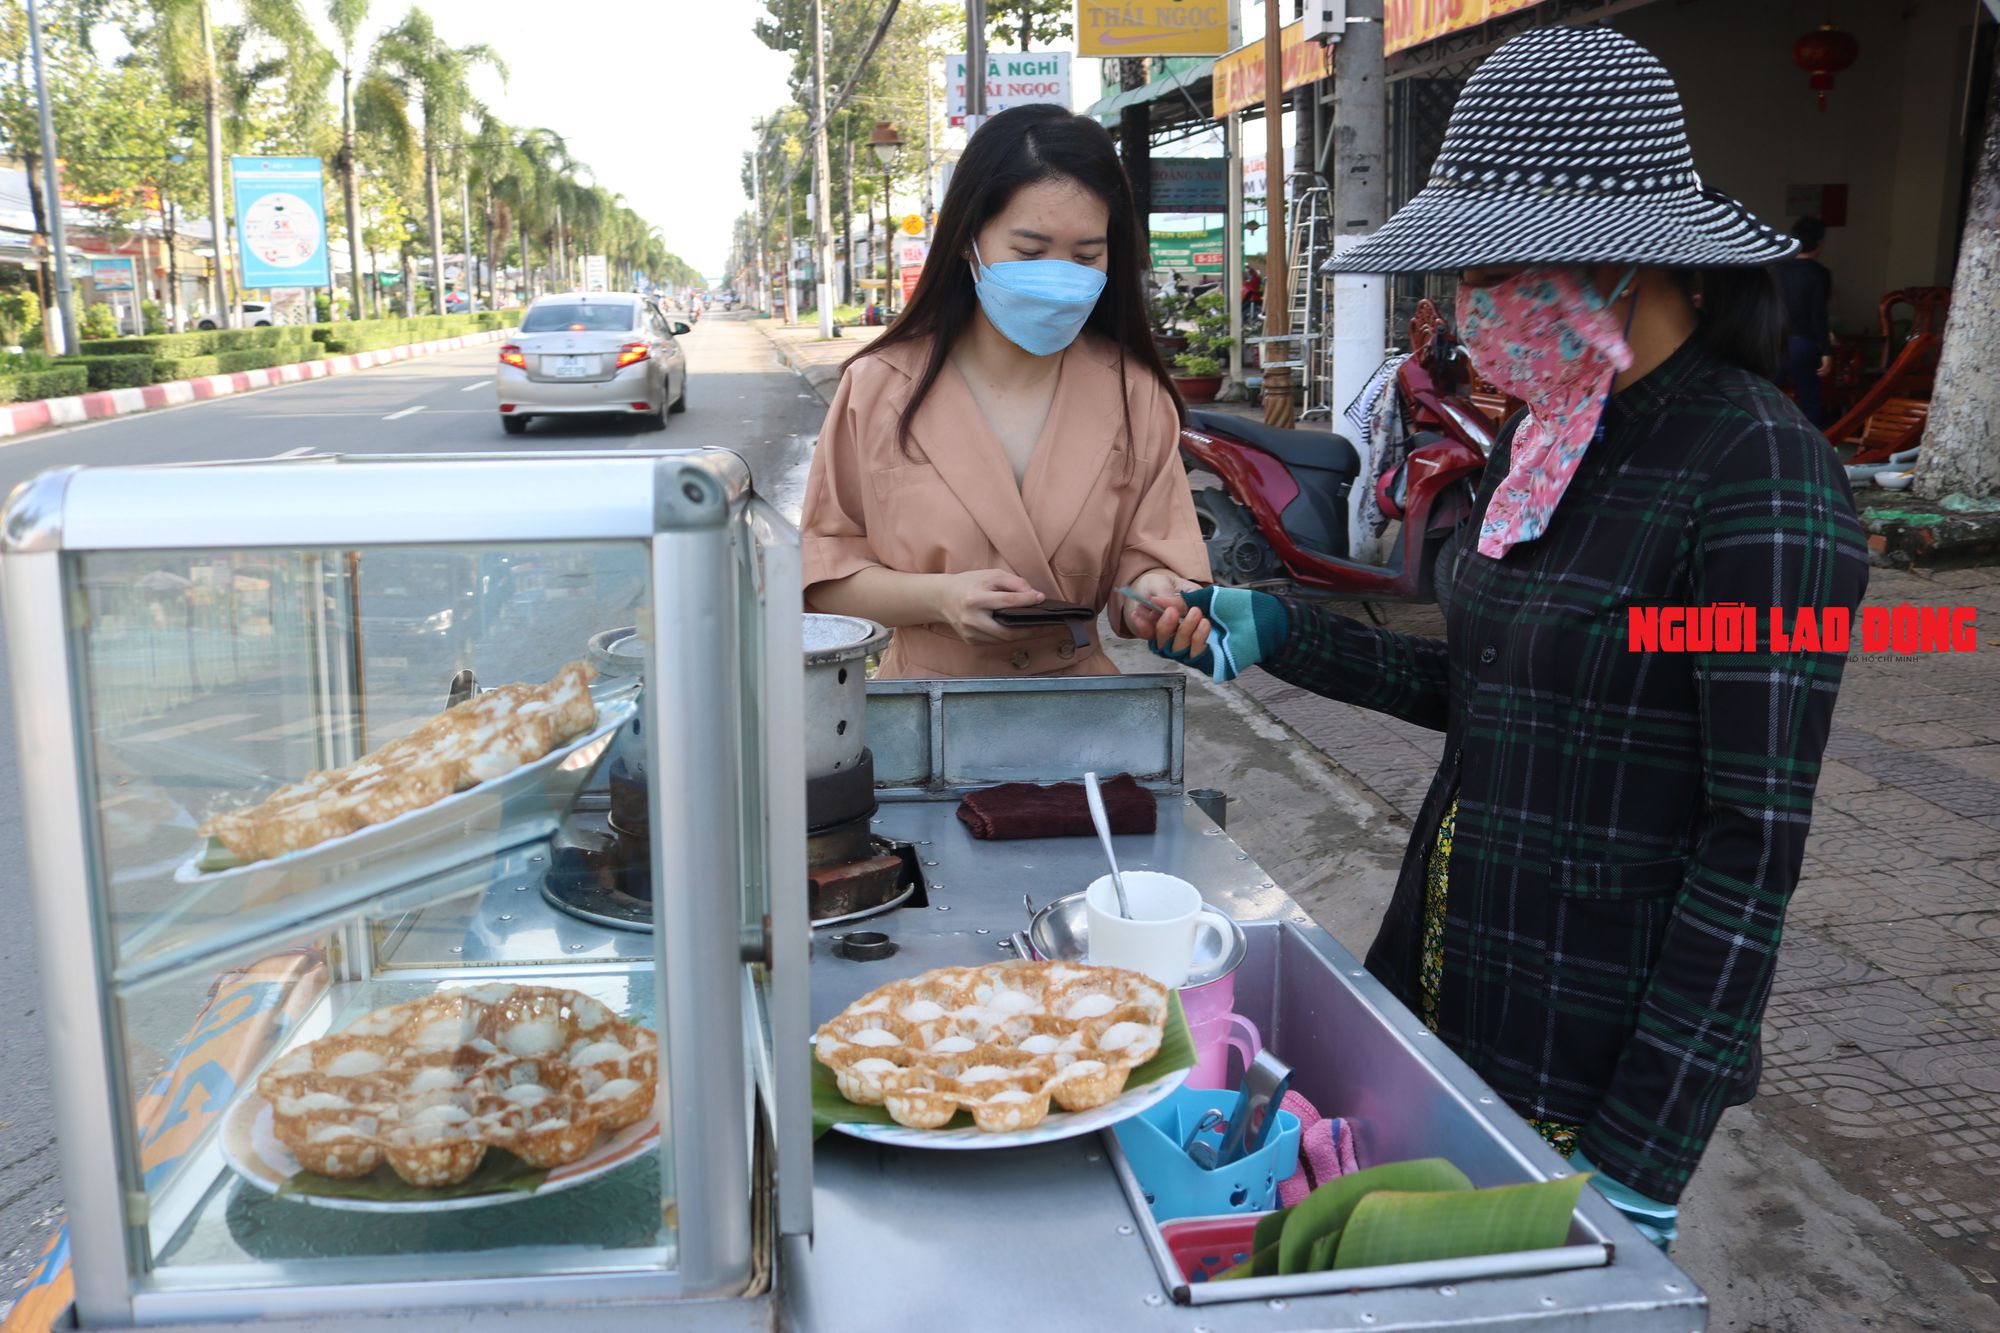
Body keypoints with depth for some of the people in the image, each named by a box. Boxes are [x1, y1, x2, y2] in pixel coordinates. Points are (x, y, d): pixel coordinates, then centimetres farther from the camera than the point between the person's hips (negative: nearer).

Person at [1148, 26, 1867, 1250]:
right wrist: (1272, 634, 6)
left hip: (1596, 1053, -7)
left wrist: (1644, 1161, -19)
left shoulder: (1757, 475, -20)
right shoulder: (1547, 440, 5)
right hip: (1446, 996, 8)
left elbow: (1756, 842, -20)